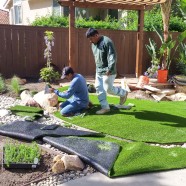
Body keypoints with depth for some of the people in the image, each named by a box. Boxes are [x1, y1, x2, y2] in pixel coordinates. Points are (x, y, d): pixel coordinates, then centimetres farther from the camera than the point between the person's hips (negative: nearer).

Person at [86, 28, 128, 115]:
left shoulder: (107, 42, -19)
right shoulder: (93, 44, 9)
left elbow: (113, 57, -24)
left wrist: (109, 70, -28)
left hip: (107, 71, -9)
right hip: (98, 71, 9)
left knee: (109, 89, -3)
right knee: (99, 88, 7)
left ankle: (123, 93, 24)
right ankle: (105, 107, 17)